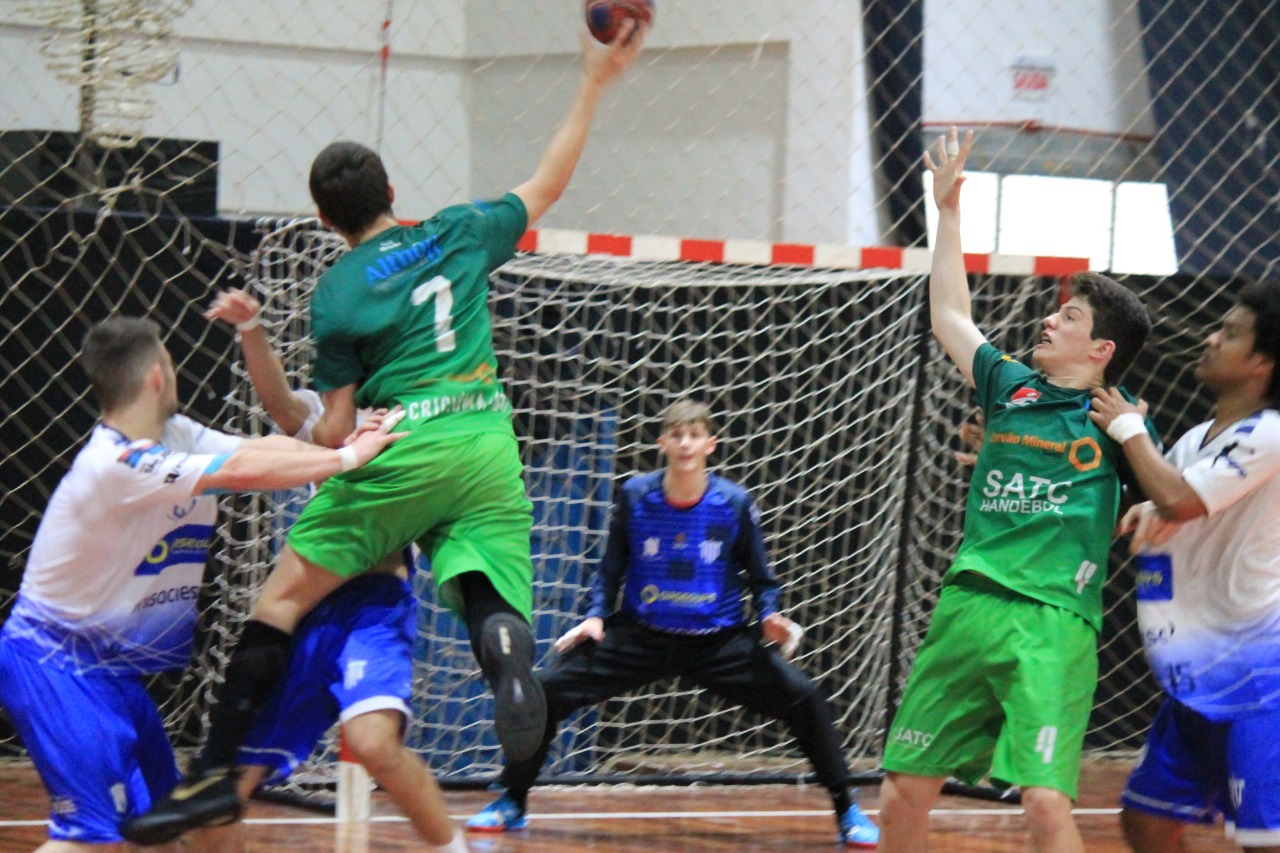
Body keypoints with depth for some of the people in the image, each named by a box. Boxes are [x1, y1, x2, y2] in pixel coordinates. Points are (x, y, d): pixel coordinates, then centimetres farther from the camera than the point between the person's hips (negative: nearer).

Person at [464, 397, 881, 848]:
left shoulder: (735, 503, -7)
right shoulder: (635, 495, -5)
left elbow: (760, 578, 3)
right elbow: (611, 569, 6)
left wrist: (770, 618, -16)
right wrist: (595, 616, -9)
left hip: (719, 641, -1)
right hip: (641, 636, 1)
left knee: (804, 698, -17)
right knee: (548, 688, -13)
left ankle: (847, 812, 3)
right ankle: (512, 802, 9)